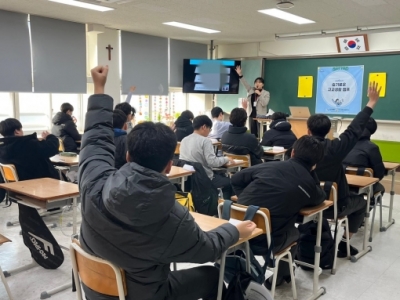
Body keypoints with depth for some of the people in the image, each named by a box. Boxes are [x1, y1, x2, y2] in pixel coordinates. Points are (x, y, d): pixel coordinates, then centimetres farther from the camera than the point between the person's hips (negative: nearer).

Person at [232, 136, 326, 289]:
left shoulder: (270, 165, 5)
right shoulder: (310, 185, 0)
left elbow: (236, 179, 13)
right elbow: (320, 197, 25)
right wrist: (312, 172, 20)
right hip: (265, 243, -3)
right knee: (293, 233, 31)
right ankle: (280, 276, 45)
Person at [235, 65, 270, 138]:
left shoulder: (266, 93, 1)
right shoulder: (251, 90, 12)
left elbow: (264, 103, -11)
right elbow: (245, 83, 2)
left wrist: (259, 94, -15)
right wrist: (240, 74, -9)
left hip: (261, 115, -4)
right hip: (252, 114, 4)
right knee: (253, 134, 7)